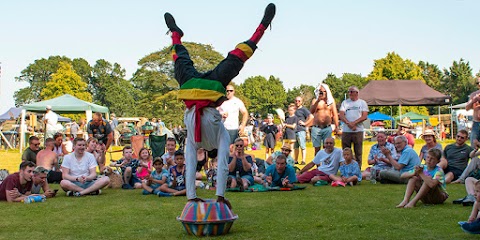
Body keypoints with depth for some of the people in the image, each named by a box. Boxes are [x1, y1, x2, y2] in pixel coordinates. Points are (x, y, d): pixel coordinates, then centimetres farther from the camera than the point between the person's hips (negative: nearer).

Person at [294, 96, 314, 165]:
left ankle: (303, 161, -6)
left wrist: (305, 123, -10)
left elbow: (311, 117, -12)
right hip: (294, 131, 7)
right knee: (295, 147, 12)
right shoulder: (294, 110, 19)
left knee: (303, 146, -6)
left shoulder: (303, 109, -2)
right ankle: (296, 160, 19)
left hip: (301, 130, -7)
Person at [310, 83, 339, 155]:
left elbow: (335, 114, 7)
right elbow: (311, 111, -10)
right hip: (316, 128, -1)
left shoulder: (331, 101, 9)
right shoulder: (315, 100, 6)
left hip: (327, 128, 1)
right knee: (317, 148, 0)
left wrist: (336, 127, -2)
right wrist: (318, 101, -19)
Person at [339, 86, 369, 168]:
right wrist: (348, 123, -16)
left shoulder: (362, 103, 8)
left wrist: (354, 123, -15)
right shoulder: (345, 102, 13)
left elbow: (364, 116, -3)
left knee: (358, 152, 1)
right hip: (346, 131, 2)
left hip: (358, 131, -2)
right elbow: (341, 115, 1)